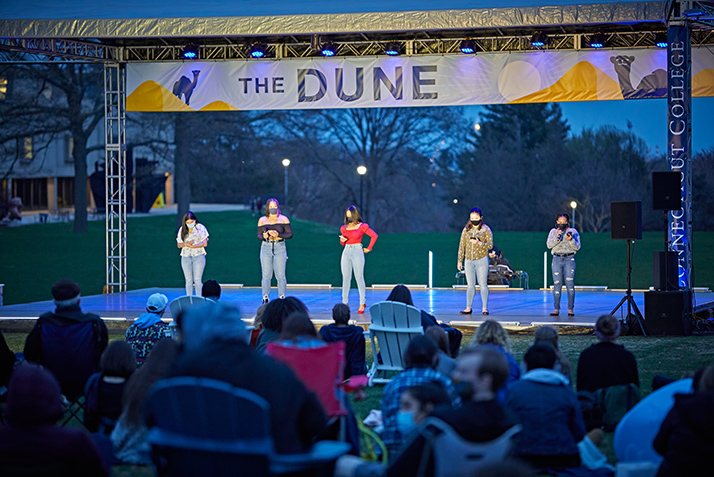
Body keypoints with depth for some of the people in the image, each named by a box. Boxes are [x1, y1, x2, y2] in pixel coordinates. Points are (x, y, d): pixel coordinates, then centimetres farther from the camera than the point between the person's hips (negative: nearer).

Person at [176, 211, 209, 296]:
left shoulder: (200, 228, -1)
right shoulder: (182, 229, 10)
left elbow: (204, 243, -7)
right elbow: (178, 245, 10)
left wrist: (192, 246, -16)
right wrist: (185, 244, -12)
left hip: (198, 256, -3)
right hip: (186, 257, 3)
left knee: (198, 280, -8)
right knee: (188, 280, 1)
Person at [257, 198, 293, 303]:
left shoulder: (283, 219, 3)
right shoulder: (262, 220, 9)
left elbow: (290, 234, 1)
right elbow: (259, 235, 10)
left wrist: (278, 235, -15)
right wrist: (264, 236, -14)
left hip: (280, 248, -1)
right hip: (266, 248, 1)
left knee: (280, 276, -5)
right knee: (266, 275, -2)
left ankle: (282, 299, 0)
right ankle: (265, 299, 3)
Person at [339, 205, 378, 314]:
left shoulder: (361, 227, -2)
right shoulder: (344, 228, 11)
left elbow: (374, 236, 2)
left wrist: (368, 248, 1)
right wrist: (342, 240, -2)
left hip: (357, 252, -4)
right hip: (346, 252, 4)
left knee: (359, 278, -5)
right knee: (346, 278, 2)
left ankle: (362, 303, 1)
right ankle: (345, 303, 5)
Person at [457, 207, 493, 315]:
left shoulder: (486, 230, -1)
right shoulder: (466, 229, 9)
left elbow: (490, 245, -4)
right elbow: (462, 245, 12)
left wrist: (479, 243, -21)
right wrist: (459, 260, 9)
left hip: (481, 260, -3)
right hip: (468, 261, 3)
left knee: (483, 284, -3)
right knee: (470, 285, 7)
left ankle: (484, 308, 2)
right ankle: (468, 308, 10)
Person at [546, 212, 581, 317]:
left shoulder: (573, 232, 7)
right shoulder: (553, 231, 11)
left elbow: (577, 247, 0)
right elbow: (549, 245, -2)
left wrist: (571, 240, -18)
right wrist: (557, 237, -16)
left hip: (569, 259, -1)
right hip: (557, 259, 1)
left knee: (570, 284, -6)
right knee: (557, 284, -3)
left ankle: (570, 309, -3)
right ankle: (556, 309, 0)